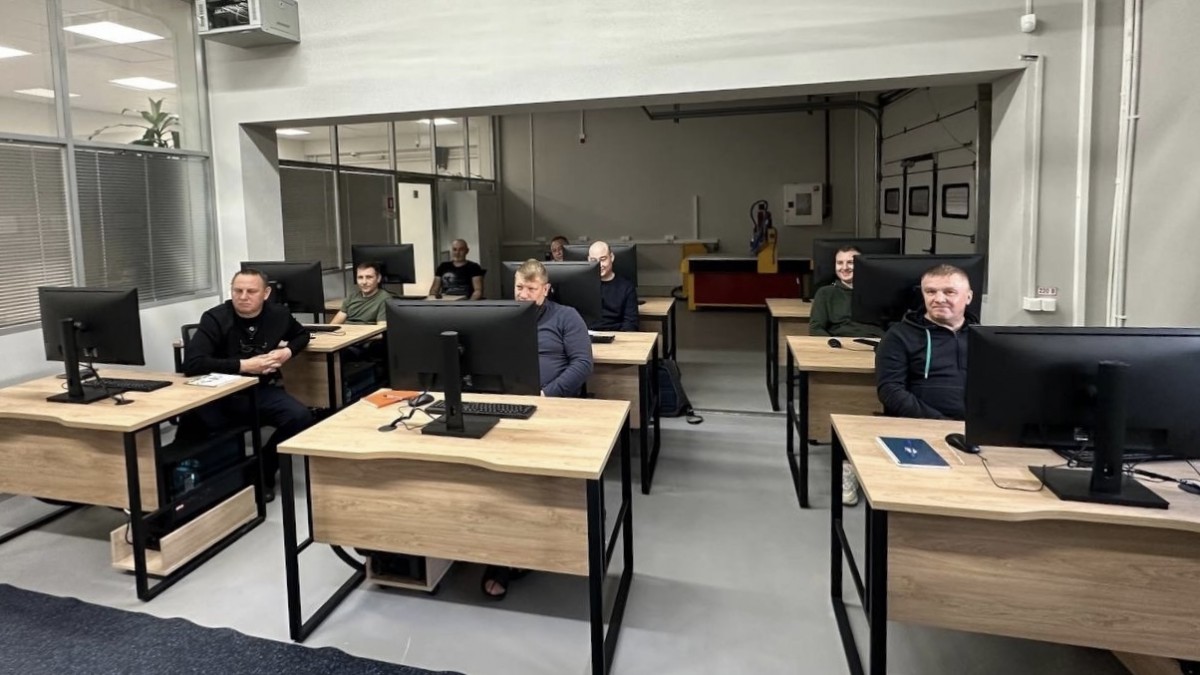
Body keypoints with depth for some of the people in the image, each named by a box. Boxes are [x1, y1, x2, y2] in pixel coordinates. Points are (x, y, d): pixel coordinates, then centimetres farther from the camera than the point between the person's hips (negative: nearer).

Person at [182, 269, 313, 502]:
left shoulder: (278, 314, -1)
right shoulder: (215, 318, -14)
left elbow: (302, 334, 22)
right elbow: (192, 363, -27)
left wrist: (288, 351, -1)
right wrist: (244, 365, -24)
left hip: (262, 391, 4)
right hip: (221, 395, -3)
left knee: (301, 417, -23)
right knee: (194, 424, -35)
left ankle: (263, 471, 6)